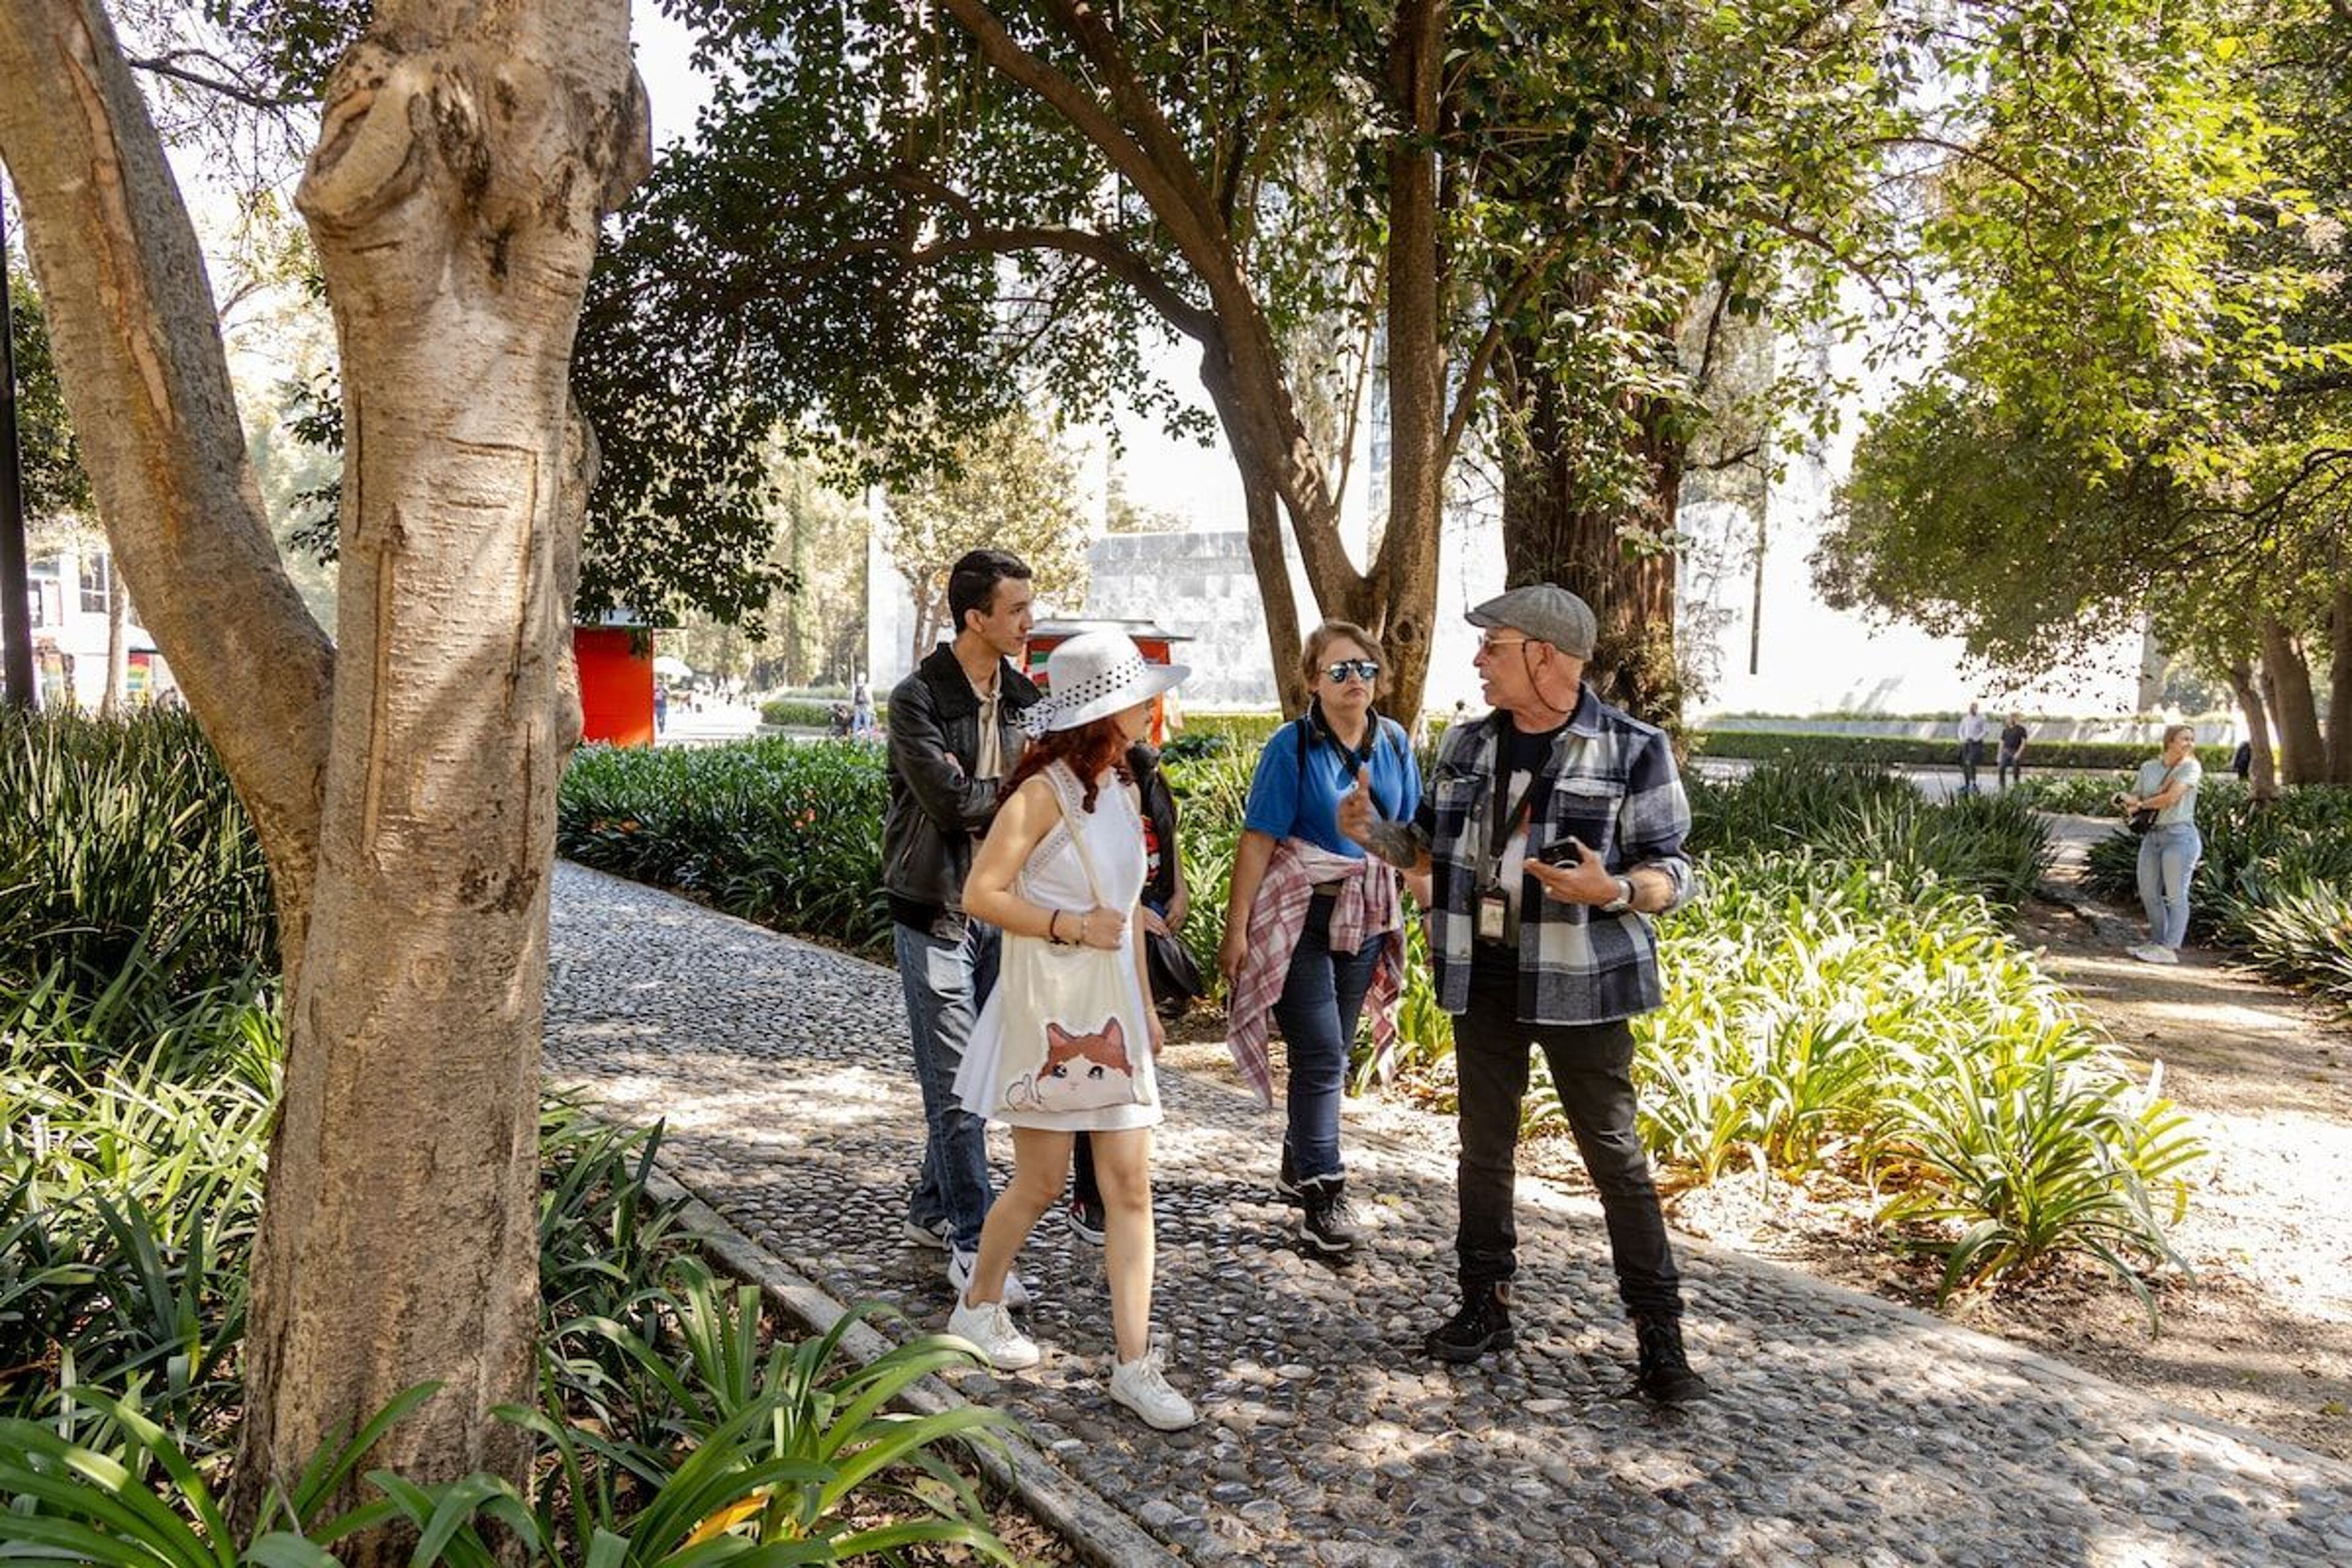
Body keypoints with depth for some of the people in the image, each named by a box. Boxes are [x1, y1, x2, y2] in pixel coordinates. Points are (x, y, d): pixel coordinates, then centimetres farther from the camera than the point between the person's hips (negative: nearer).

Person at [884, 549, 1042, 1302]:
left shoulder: (1022, 696, 8)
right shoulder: (917, 698, -12)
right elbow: (952, 803, -19)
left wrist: (977, 792, -10)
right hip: (936, 911, -6)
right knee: (956, 1084, -4)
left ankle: (932, 1209, 29)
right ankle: (971, 1246, 3)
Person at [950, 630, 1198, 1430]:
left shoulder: (1122, 789, 11)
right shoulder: (1045, 792, -13)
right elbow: (982, 893, -16)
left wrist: (1145, 1000, 17)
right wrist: (1071, 925, -21)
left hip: (1113, 1009, 7)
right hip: (1047, 1007, -7)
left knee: (1130, 1185, 3)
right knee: (1042, 1182, 6)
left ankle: (1134, 1362, 9)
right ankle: (979, 1306, 31)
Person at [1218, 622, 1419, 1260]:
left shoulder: (1393, 742, 4)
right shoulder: (1293, 746, -10)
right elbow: (1258, 840, -12)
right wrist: (1235, 928, -15)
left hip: (1366, 918, 5)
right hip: (1298, 916, -5)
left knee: (1331, 1052, 14)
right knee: (1322, 1054, -8)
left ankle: (1298, 1165, 32)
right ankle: (1323, 1195, -1)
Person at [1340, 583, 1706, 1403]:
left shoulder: (1632, 750, -9)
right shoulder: (1468, 744, 7)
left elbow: (1672, 872, -7)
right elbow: (1430, 846, 17)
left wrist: (1611, 889, -28)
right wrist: (1372, 830, -3)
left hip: (1579, 983, -5)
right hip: (1483, 975, 5)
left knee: (1615, 1153, 0)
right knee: (1484, 1147, 13)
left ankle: (1659, 1332, 11)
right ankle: (1484, 1304, 27)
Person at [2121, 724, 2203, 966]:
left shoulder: (2191, 767, -4)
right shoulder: (2148, 767, 12)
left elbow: (2171, 798, -14)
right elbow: (2132, 798, 16)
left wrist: (2141, 804, -1)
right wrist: (2131, 804, -8)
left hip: (2179, 835, -6)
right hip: (2152, 835, 6)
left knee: (2175, 894, -4)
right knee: (2148, 892, 11)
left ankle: (2170, 948, -2)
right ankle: (2157, 942, 23)